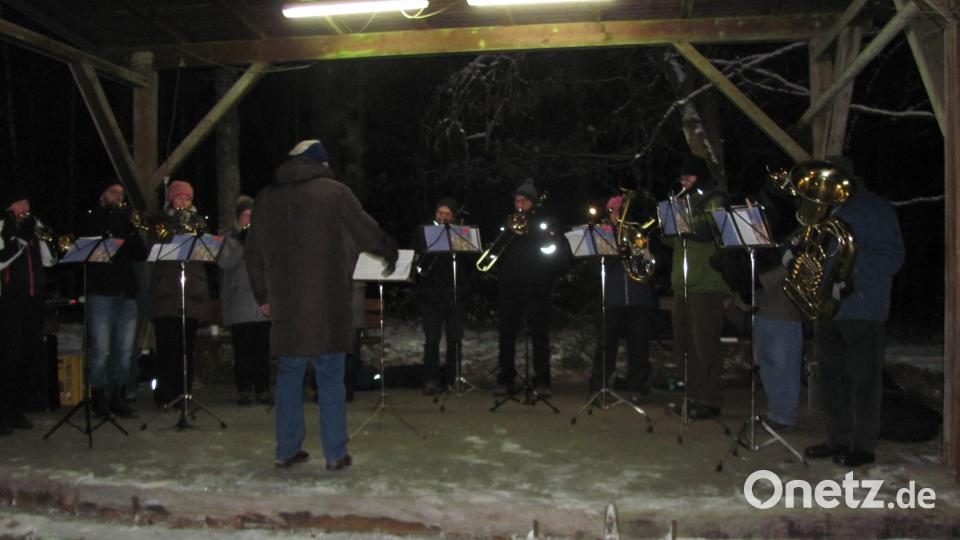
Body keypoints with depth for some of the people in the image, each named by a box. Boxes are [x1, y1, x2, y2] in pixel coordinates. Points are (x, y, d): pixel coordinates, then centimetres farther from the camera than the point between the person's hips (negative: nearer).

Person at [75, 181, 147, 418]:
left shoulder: (124, 221, 16)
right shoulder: (89, 220, 7)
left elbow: (142, 254, 7)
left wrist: (133, 234, -9)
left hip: (126, 293, 4)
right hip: (100, 293, -4)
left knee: (124, 351, 4)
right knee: (100, 351, -5)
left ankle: (119, 399, 13)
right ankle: (99, 399, 6)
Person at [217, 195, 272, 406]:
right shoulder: (229, 236, 6)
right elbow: (225, 263, -8)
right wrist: (242, 242, -13)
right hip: (239, 301, -2)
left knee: (262, 348, 3)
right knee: (242, 347, -2)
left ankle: (263, 389, 11)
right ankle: (244, 390, 7)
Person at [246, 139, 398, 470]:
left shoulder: (266, 198, 10)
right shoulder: (334, 192, -4)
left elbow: (254, 254, 13)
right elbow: (368, 234, 2)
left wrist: (262, 296, 23)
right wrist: (390, 252, 22)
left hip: (285, 306, 4)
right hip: (327, 305, -4)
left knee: (289, 375, 14)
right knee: (330, 377, 2)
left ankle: (286, 450, 19)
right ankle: (335, 454, 6)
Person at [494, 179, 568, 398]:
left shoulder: (545, 224, 6)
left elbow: (563, 252, 3)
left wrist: (549, 273, -6)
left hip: (537, 289, -2)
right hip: (509, 288, 2)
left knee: (540, 336, 0)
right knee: (506, 335, 3)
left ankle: (542, 381, 8)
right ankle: (505, 380, 11)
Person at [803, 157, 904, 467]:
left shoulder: (875, 210, -5)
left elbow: (891, 256, -12)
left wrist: (853, 281, -22)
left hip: (862, 310, -7)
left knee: (863, 378, 0)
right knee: (831, 375, 11)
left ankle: (863, 445, 8)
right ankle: (838, 439, 21)